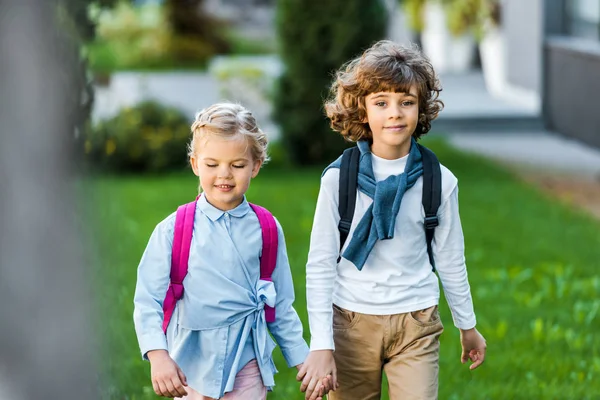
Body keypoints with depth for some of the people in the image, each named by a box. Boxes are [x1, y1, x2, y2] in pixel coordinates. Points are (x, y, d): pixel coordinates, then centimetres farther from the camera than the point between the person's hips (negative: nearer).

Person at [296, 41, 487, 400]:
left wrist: (467, 325, 19)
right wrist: (321, 344, -9)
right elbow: (320, 265, -4)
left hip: (416, 324, 0)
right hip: (351, 321, 0)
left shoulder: (440, 181, -2)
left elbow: (450, 259, 10)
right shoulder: (338, 178, -6)